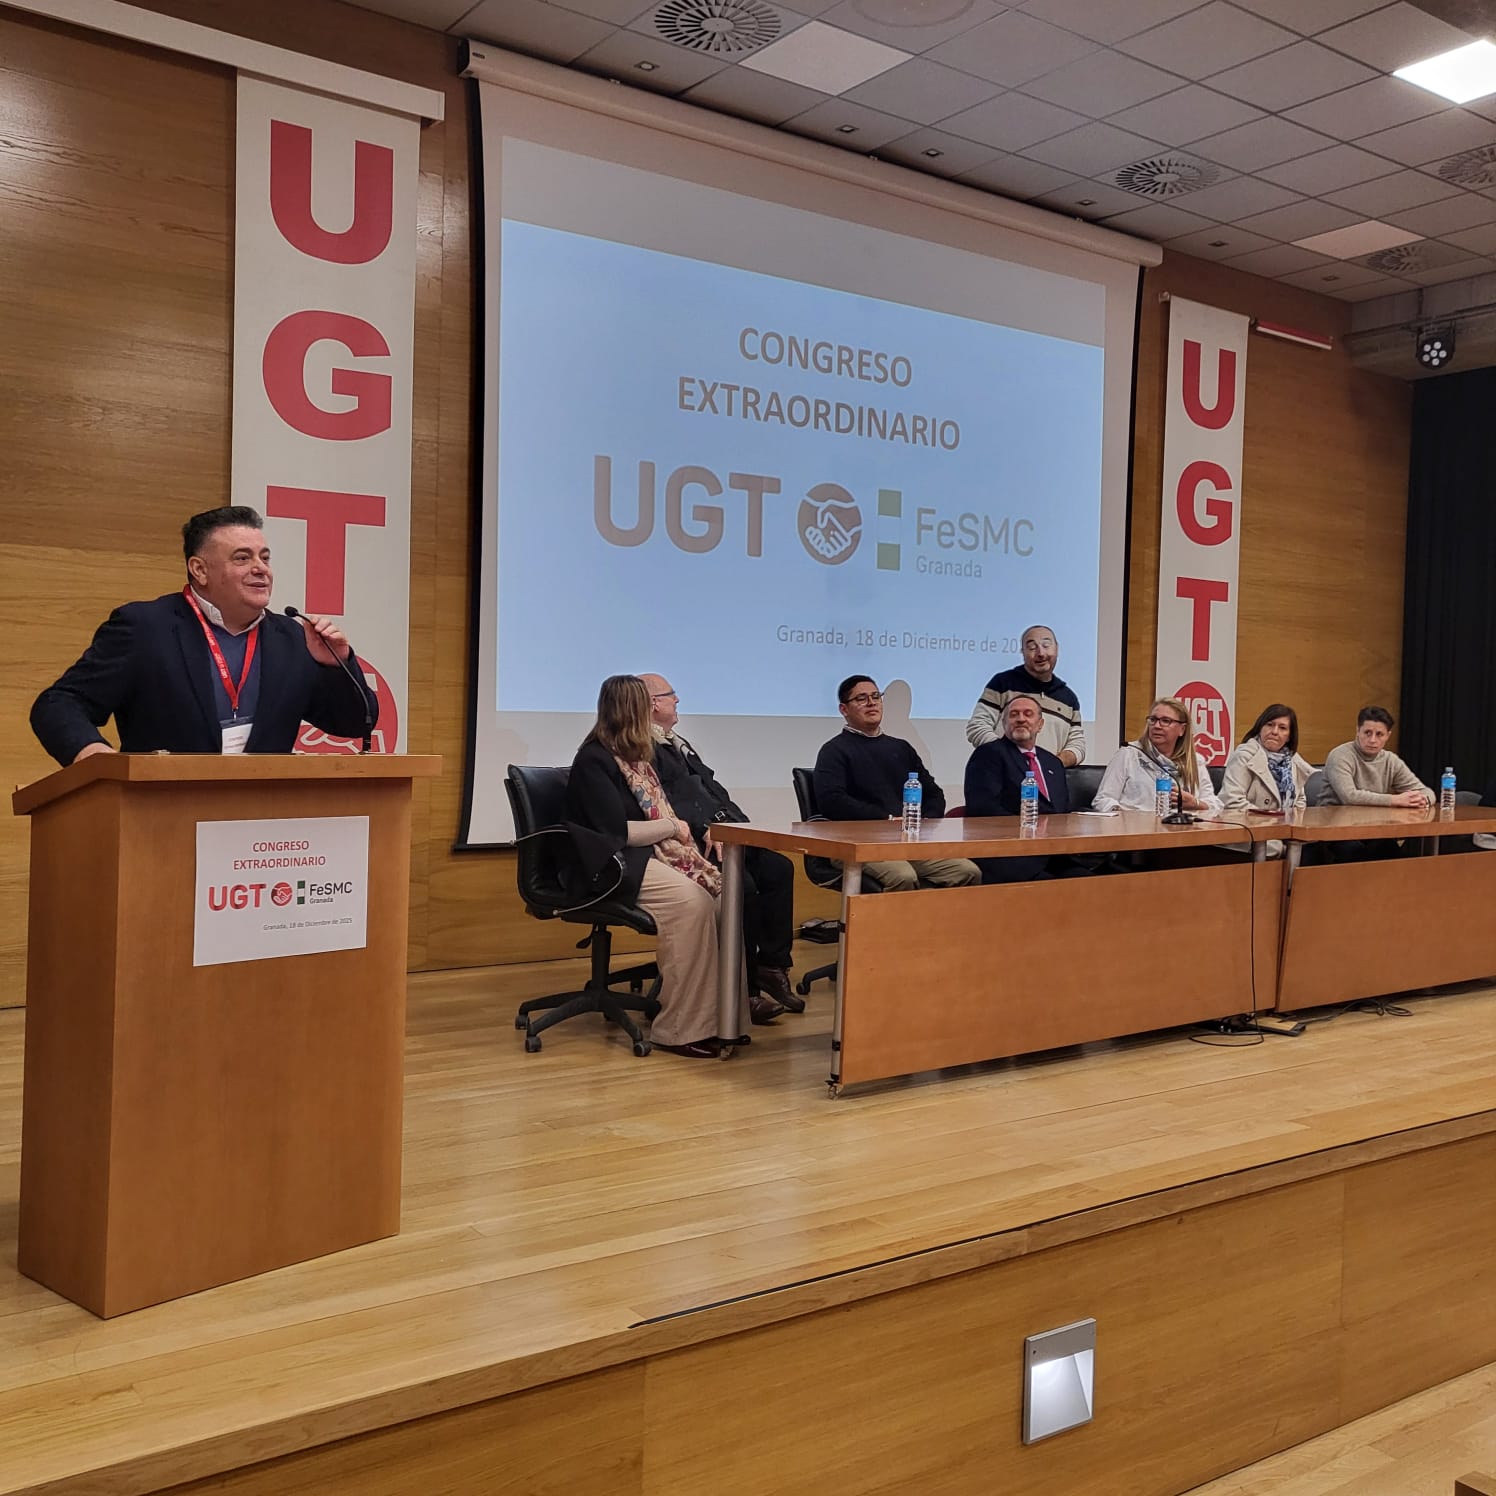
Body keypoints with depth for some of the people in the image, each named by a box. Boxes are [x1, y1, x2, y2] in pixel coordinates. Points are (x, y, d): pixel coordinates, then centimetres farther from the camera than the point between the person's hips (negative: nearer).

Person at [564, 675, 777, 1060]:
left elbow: (658, 815, 15)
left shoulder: (636, 758, 17)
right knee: (691, 900, -30)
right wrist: (672, 827, -5)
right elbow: (618, 831, -16)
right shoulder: (593, 761, -10)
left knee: (721, 891, -14)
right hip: (612, 867, -9)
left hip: (649, 854, 9)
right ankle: (679, 1028, -25)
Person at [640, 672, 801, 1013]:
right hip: (692, 843, -10)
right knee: (742, 883, -27)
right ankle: (745, 983, -13)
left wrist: (738, 823, 8)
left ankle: (772, 965, -3)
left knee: (779, 868, -8)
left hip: (725, 832, 10)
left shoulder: (677, 743, 28)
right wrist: (703, 828, -23)